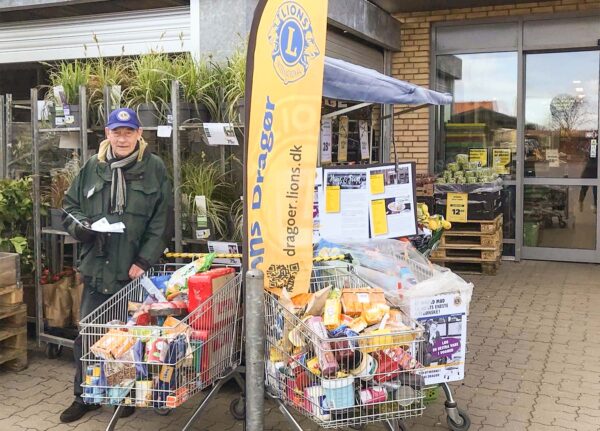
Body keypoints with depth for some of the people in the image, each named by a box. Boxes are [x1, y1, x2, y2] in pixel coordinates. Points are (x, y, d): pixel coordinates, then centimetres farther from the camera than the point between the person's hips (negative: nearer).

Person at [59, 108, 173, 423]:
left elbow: (161, 221, -3)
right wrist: (81, 225, -6)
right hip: (97, 268, 3)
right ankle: (84, 395, 26)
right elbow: (69, 207, 16)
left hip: (135, 271, -2)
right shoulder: (92, 167, 8)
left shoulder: (154, 168, -1)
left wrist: (144, 261, -10)